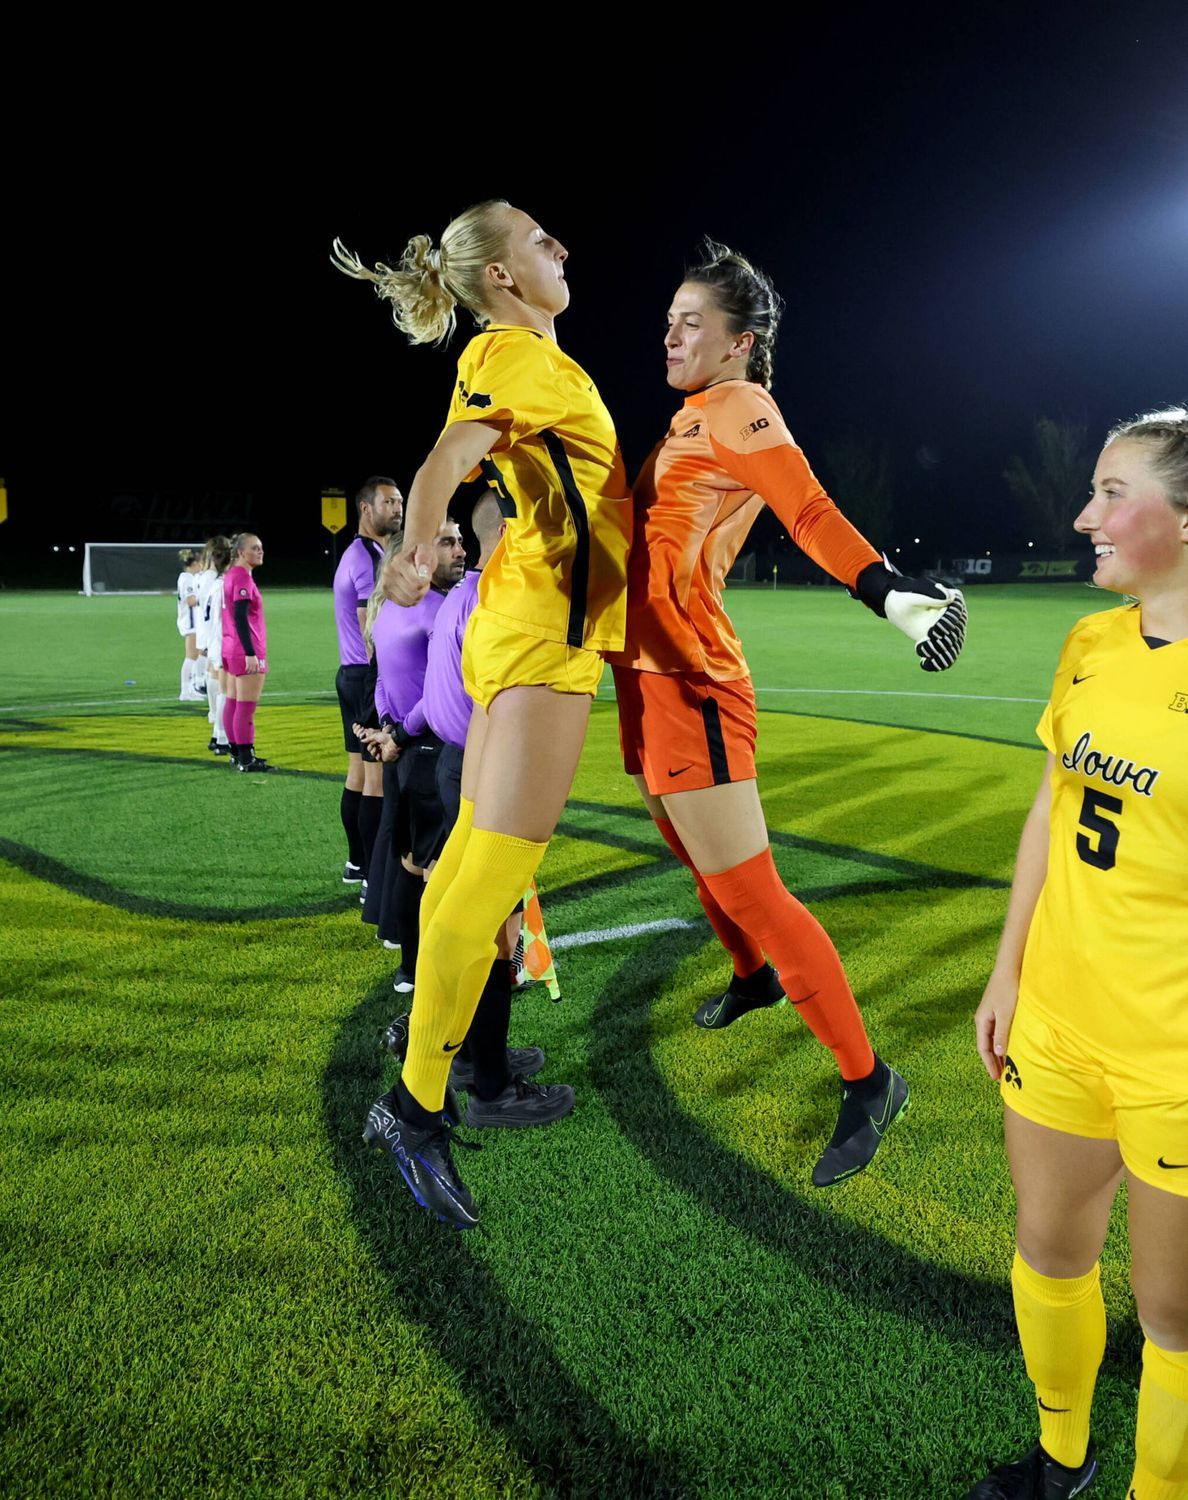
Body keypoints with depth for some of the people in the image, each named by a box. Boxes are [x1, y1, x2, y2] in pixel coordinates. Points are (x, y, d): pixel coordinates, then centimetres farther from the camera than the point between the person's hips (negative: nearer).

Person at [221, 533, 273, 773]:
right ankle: (245, 759, -5)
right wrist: (250, 653, -25)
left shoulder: (230, 575, 14)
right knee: (246, 707, -7)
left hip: (231, 648, 10)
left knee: (233, 703, 13)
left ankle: (237, 753, 21)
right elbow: (240, 618, -22)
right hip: (246, 652, -10)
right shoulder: (243, 578, -15)